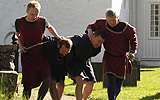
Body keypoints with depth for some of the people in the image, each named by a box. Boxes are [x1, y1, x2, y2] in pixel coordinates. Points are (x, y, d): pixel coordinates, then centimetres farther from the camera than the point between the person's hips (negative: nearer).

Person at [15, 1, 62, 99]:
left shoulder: (42, 21, -9)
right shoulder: (19, 22, -9)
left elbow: (49, 27, 17)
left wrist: (58, 37, 4)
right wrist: (21, 46, -2)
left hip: (41, 56, 1)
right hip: (27, 57, -1)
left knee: (47, 80, -17)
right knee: (28, 85, -6)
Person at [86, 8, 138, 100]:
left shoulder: (125, 28, -17)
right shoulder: (102, 24, -9)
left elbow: (133, 38, 0)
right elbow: (91, 26, 9)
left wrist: (132, 52, -5)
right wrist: (90, 31, -12)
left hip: (121, 59, 0)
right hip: (109, 57, 1)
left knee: (118, 86, 2)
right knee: (111, 82, -18)